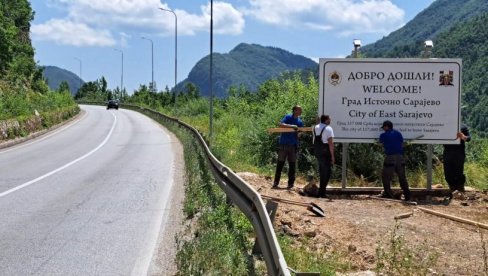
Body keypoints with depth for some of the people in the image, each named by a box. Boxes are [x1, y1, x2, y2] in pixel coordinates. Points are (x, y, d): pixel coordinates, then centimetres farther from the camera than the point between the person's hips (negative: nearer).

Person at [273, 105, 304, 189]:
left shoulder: (300, 122, 11)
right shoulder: (288, 117, -1)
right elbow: (281, 124, -17)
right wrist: (292, 126, -24)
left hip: (293, 145, 4)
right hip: (283, 144, -4)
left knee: (292, 165, 3)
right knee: (280, 163, 1)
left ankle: (291, 184, 10)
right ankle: (276, 182, 10)